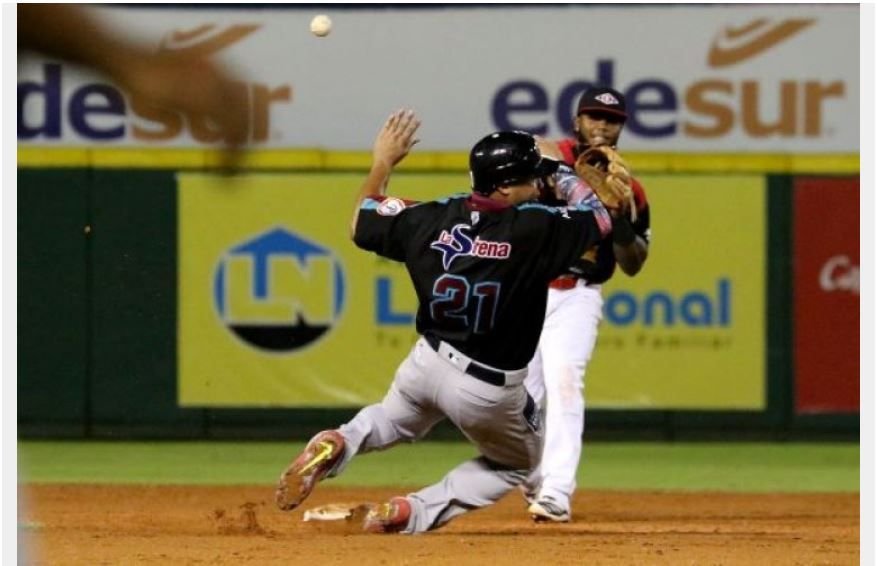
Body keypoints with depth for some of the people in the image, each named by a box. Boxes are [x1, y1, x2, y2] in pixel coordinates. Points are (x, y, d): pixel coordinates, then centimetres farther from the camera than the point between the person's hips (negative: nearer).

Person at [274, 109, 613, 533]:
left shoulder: (433, 219, -4)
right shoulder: (536, 229, -17)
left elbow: (361, 224, 15)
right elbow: (601, 216, 2)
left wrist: (382, 162, 27)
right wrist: (563, 170, 15)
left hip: (426, 364, 5)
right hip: (491, 389, -5)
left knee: (394, 420, 38)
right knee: (520, 461, 25)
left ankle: (340, 443, 3)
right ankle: (415, 513, 5)